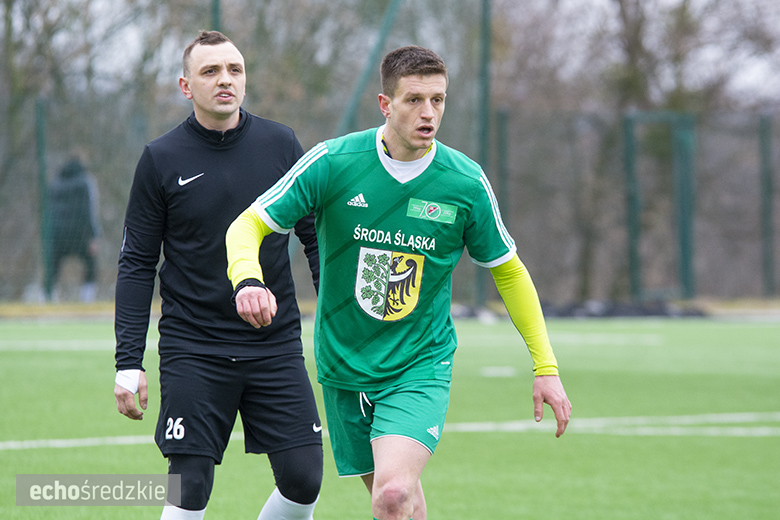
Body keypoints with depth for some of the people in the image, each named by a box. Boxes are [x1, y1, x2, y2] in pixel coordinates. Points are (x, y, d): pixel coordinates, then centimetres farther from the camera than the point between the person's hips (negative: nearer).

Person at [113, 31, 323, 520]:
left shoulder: (281, 144, 4)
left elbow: (316, 235, 10)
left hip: (276, 346, 2)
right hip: (192, 349, -2)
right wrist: (128, 363, -3)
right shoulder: (161, 159, -1)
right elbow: (137, 264, 2)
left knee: (303, 480, -4)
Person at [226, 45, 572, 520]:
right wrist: (248, 280, -30)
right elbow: (248, 226, -7)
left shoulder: (466, 182, -8)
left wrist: (545, 366, 5)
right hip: (344, 368, 2)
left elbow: (507, 270, 6)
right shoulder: (332, 163, -11)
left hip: (420, 368, -2)